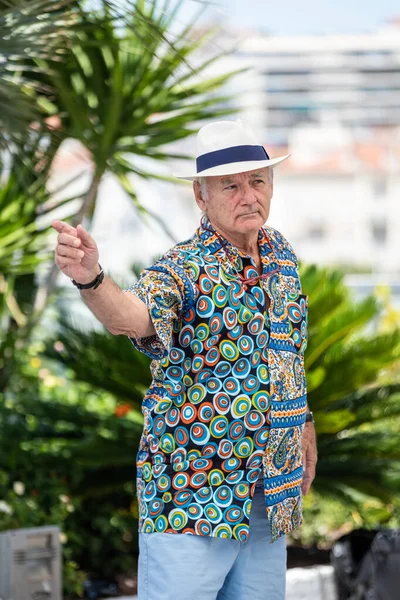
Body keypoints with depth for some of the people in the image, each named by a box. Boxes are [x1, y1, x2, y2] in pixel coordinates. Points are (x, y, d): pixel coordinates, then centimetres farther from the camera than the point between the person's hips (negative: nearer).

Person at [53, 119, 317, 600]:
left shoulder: (280, 252, 8)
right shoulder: (183, 270, -13)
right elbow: (134, 315, -36)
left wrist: (305, 426, 26)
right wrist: (91, 279, -56)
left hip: (271, 492, 6)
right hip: (193, 497, -6)